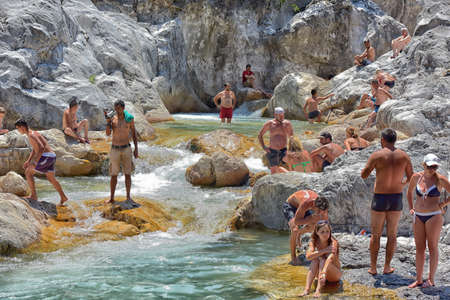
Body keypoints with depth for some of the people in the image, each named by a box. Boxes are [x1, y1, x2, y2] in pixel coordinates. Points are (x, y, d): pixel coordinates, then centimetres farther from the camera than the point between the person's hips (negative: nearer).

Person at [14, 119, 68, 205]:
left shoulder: (31, 135, -14)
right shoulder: (33, 133, 19)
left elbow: (41, 148, -25)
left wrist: (35, 162, -23)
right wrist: (28, 161, 23)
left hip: (46, 156, -10)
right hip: (52, 157, 10)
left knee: (28, 172, -2)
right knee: (51, 178, 24)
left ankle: (34, 196, 1)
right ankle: (63, 197, 30)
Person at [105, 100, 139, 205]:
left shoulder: (129, 119, -3)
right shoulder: (112, 119, -3)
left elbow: (134, 134, 4)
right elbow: (108, 133, -14)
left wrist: (136, 148, -1)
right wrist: (108, 120, -23)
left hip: (126, 149, 0)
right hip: (115, 149, 0)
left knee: (128, 174, 0)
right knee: (113, 175, 4)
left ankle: (128, 197, 9)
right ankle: (111, 198, 12)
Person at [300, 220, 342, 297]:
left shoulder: (333, 243, -22)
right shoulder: (314, 241, -10)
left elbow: (330, 259, -41)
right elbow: (308, 256, -27)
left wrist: (324, 273, -58)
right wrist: (324, 250, -35)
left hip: (334, 274, -3)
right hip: (319, 272, 3)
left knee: (323, 260, -30)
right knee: (315, 260, -26)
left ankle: (318, 290, -44)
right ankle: (307, 289, -36)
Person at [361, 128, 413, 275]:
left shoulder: (376, 155, -13)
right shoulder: (404, 156, -3)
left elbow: (363, 175, -8)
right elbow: (411, 178, 4)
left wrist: (370, 164, 11)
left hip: (379, 199, -2)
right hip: (396, 199, 2)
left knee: (375, 235, 10)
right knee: (392, 235, 13)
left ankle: (373, 267, 13)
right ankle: (387, 267, 17)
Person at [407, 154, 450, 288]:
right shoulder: (416, 177, 4)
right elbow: (410, 192, 23)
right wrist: (411, 208, 16)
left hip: (434, 216, -4)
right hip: (418, 216, 4)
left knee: (432, 247, 1)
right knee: (419, 248, 6)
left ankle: (431, 279, 8)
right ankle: (418, 280, 12)